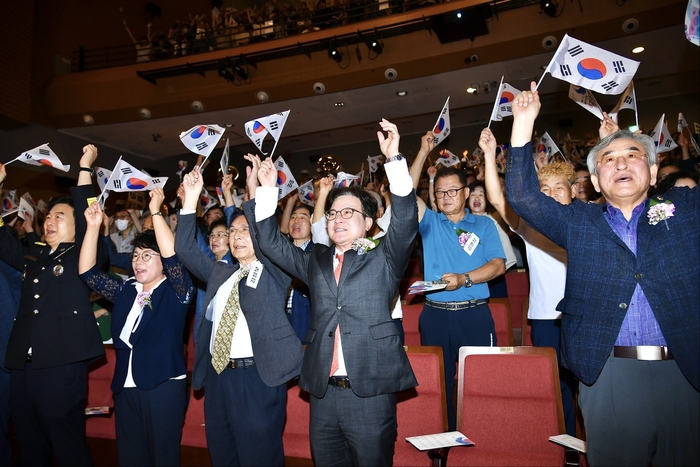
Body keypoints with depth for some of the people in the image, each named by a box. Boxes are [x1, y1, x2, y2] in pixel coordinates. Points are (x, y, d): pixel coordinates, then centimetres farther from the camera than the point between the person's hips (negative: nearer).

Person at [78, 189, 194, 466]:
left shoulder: (176, 291, -4)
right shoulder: (125, 292, 11)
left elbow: (173, 257, -21)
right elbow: (87, 272, 6)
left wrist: (156, 212, -21)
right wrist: (93, 226, -3)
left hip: (164, 386, -5)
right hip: (126, 387, 5)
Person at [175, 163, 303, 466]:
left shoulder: (274, 273, -1)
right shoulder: (220, 273, 14)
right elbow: (185, 250, 9)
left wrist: (255, 190, -24)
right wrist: (191, 199, 1)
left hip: (259, 376, -6)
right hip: (217, 374, 6)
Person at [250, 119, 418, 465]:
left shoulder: (383, 259, 5)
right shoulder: (316, 261, 15)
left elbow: (405, 221, -9)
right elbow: (273, 244, 14)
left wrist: (394, 159, -17)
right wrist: (267, 190, 6)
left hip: (370, 391, -3)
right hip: (322, 392, 4)